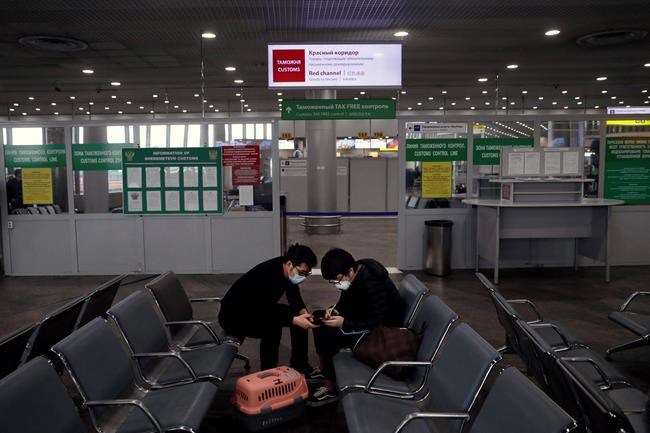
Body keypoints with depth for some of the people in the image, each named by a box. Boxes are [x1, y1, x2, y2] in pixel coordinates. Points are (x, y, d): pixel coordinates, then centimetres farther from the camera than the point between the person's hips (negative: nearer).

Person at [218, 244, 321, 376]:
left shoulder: (287, 270, -11)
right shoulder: (265, 276, -34)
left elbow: (294, 296, 4)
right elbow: (262, 314, -34)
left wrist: (302, 310, -15)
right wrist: (294, 320, -37)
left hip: (259, 310, 9)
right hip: (233, 316, -9)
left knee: (299, 315, -2)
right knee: (273, 328, -32)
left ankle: (299, 365, 9)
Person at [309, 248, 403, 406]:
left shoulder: (373, 285, -32)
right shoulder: (354, 275, -6)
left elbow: (377, 322, -30)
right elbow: (346, 301, 9)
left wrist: (344, 324, -31)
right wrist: (335, 309, -12)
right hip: (364, 318, 10)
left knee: (328, 334, -22)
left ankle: (331, 389, -8)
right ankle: (324, 370, 14)